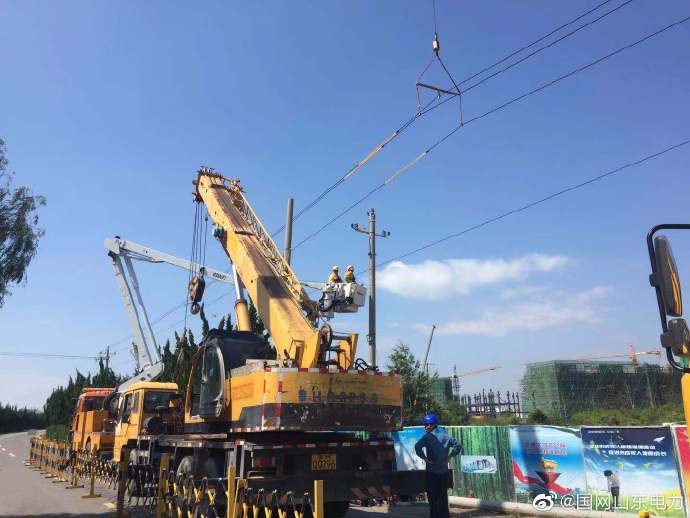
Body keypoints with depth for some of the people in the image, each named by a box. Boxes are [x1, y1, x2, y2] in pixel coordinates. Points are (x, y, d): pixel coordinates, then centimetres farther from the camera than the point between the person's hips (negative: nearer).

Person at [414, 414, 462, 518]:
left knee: (432, 497, 6)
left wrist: (424, 458, -16)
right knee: (443, 497, 13)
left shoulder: (427, 436, -11)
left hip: (432, 471, -4)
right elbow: (458, 446, 7)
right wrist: (449, 456, 5)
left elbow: (417, 447, -27)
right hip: (444, 471, 5)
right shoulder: (445, 436, 6)